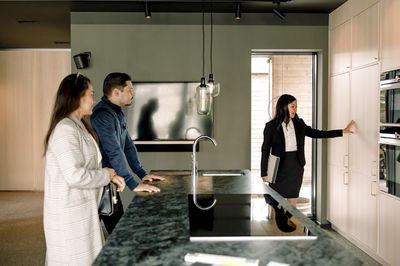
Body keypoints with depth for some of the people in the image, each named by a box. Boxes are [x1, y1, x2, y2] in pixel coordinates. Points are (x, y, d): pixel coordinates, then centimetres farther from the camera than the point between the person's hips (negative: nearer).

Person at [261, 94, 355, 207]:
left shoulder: (299, 124, 7)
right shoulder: (271, 126, -5)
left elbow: (317, 134, 12)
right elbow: (265, 150, -4)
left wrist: (342, 131, 9)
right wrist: (264, 173, -8)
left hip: (296, 167, 4)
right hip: (279, 167, -4)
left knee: (292, 200, 9)